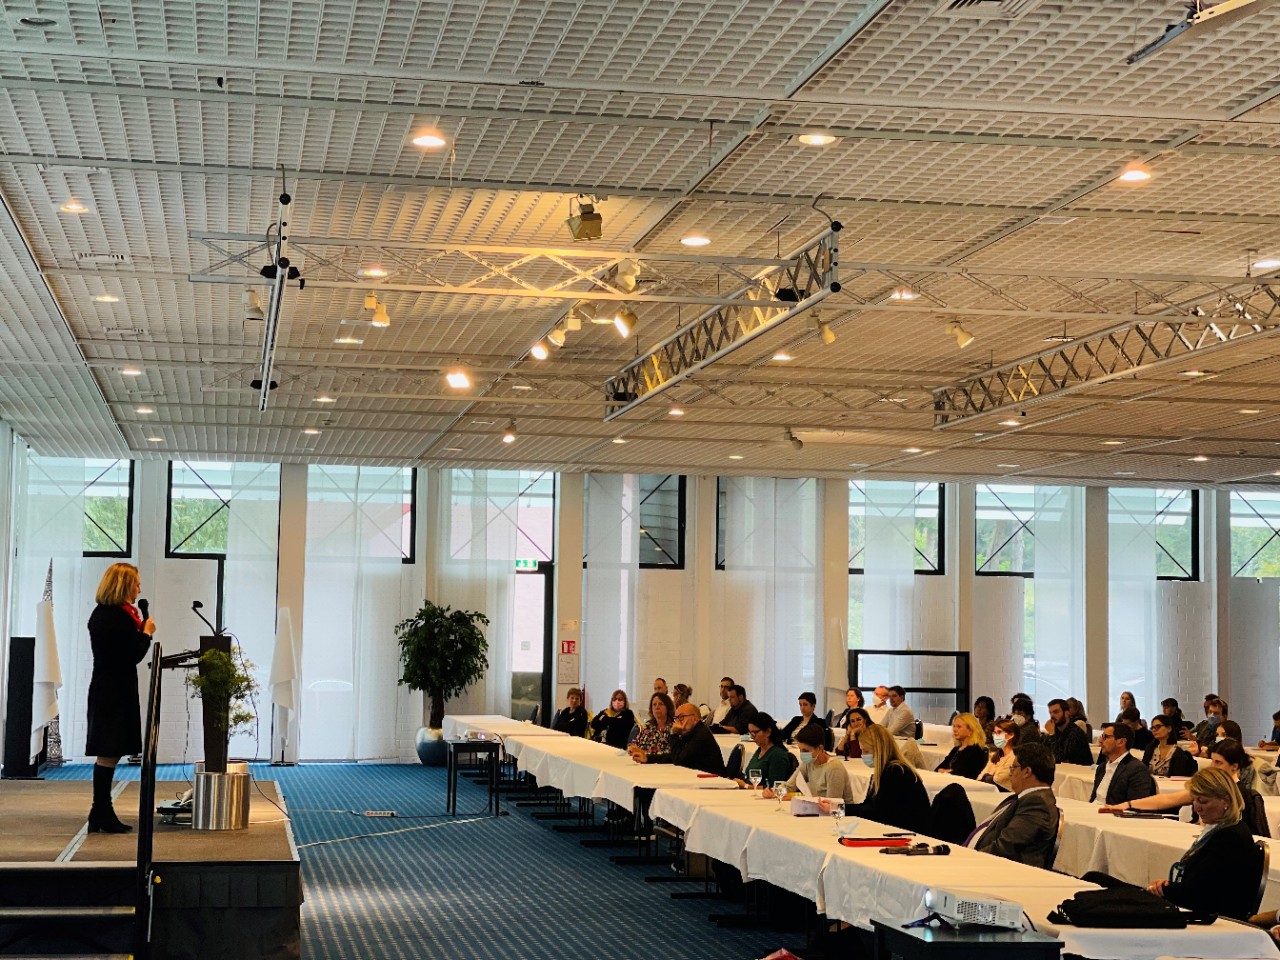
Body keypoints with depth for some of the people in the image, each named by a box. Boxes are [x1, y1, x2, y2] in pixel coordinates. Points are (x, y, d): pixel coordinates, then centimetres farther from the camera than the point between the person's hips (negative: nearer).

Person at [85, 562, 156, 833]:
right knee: (109, 753, -6)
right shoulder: (121, 618, -17)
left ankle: (101, 815, 15)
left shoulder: (100, 614, 12)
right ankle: (102, 815, -2)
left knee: (108, 754, 12)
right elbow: (134, 656, -15)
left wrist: (139, 630, 10)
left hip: (103, 689, 10)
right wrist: (147, 633, -1)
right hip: (117, 691, -10)